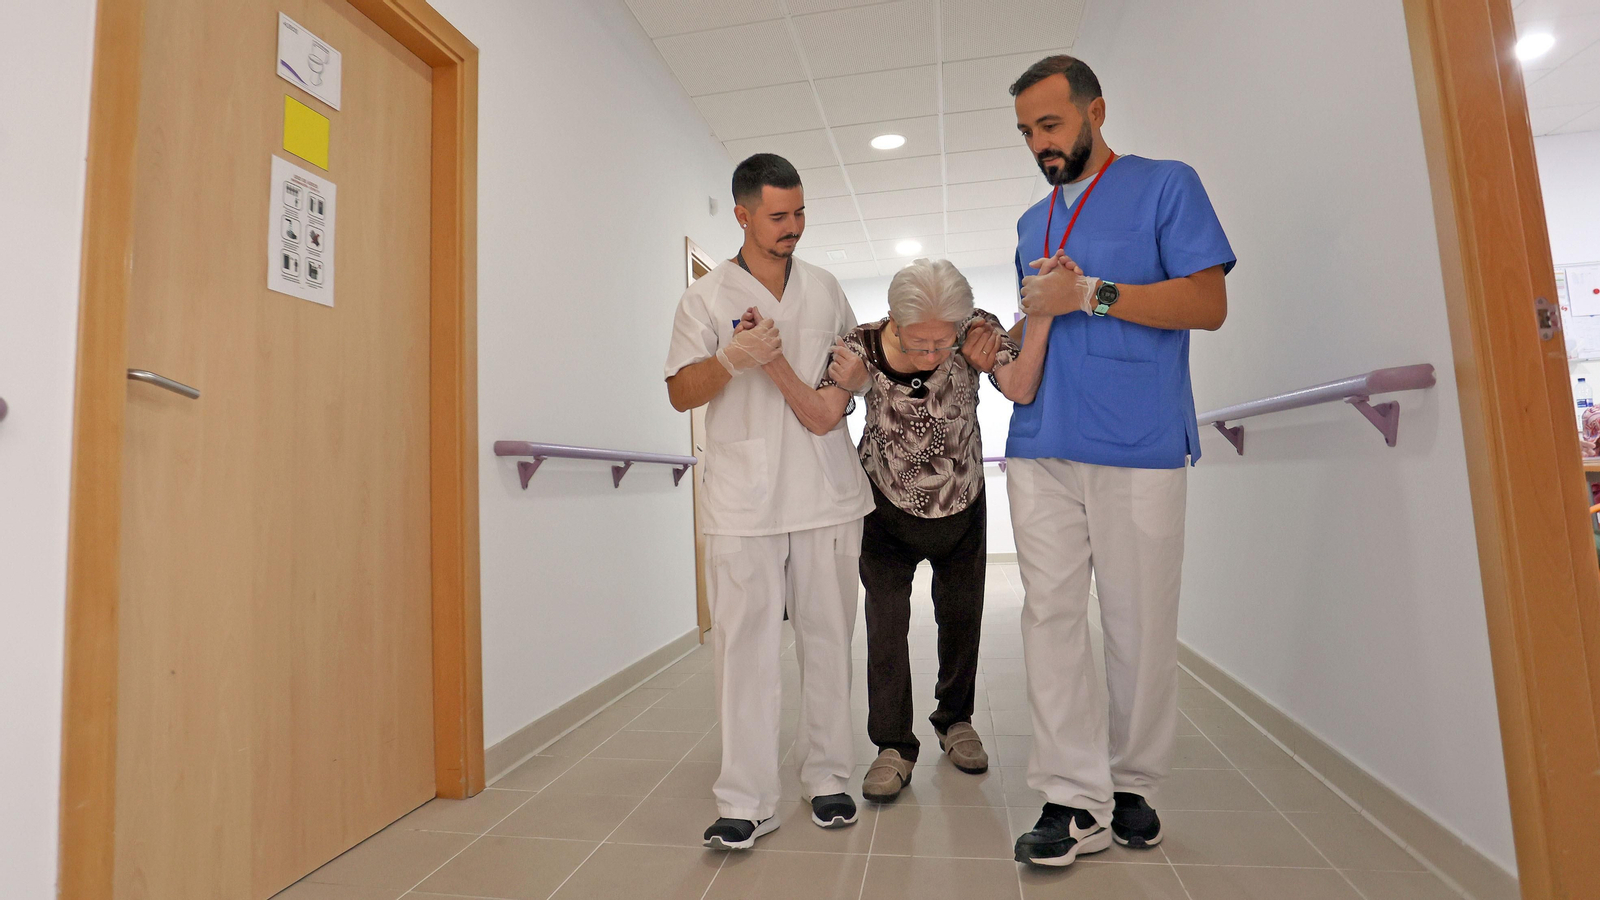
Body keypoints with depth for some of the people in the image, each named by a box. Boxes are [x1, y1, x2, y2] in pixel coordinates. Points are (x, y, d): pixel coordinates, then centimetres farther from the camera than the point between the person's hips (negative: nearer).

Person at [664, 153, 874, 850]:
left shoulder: (825, 289, 16)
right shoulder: (707, 296, 7)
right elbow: (680, 392, 2)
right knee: (745, 644, -2)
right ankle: (746, 801, 10)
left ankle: (828, 778, 24)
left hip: (827, 492, 3)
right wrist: (732, 358, -17)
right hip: (743, 499, -2)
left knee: (828, 638, 8)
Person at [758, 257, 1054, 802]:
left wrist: (1044, 314, -42)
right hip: (887, 511, -1)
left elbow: (1021, 390, -32)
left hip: (961, 508, 2)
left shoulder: (977, 331, -20)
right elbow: (821, 418, -30)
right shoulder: (863, 346, -22)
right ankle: (894, 747, 18)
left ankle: (954, 721, 39)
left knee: (961, 620, 14)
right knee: (885, 625, 0)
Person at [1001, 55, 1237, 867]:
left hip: (1139, 449, -4)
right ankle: (1077, 799, 8)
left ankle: (1131, 783, 22)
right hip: (1040, 449, 5)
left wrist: (1090, 293, -10)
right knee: (1051, 614, -1)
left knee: (1141, 626, 3)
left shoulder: (1166, 185, 7)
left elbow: (1208, 303, -4)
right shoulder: (1032, 222, 23)